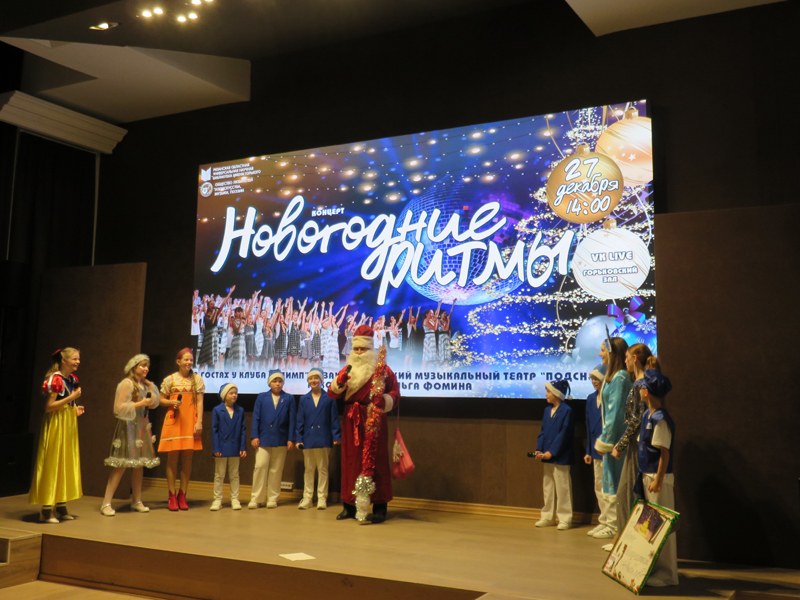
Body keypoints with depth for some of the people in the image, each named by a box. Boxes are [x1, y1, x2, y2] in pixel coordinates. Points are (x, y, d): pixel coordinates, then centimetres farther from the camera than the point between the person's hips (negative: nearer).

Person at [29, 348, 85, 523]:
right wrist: (71, 397, -20)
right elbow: (48, 407, -19)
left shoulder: (72, 379, 12)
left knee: (67, 464, 11)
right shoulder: (55, 379, -14)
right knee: (52, 464, -6)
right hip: (56, 425, -9)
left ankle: (61, 508, 18)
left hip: (69, 425, 9)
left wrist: (76, 409, 7)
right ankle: (47, 510, 0)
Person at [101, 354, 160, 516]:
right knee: (122, 465, -10)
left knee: (140, 464, 8)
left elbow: (154, 404, 16)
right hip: (128, 426, -7)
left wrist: (151, 387, 6)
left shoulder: (144, 384, 14)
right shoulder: (127, 383, -8)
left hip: (142, 426, 7)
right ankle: (106, 504, -6)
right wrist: (140, 404, -15)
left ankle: (136, 501, 16)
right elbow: (119, 407, -14)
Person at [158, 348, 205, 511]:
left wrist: (199, 421, -4)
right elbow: (161, 400, 11)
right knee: (172, 457, -1)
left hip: (190, 421, 1)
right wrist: (172, 402, -10)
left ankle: (182, 495, 11)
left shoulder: (197, 379, 7)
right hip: (173, 420, -1)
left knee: (187, 458, 3)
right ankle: (172, 495, 6)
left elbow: (200, 402, 5)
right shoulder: (170, 379, 6)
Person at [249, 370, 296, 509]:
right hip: (263, 439, 0)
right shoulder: (261, 397, 9)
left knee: (276, 470, 4)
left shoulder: (289, 398, 8)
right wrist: (254, 436, -4)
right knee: (260, 466, -7)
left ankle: (272, 498, 13)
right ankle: (255, 498, 1)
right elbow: (256, 418, 5)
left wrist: (291, 439, -2)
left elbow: (292, 420, 4)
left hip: (281, 440, 0)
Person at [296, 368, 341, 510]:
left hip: (323, 438, -2)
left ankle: (322, 498, 11)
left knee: (323, 469, 5)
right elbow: (300, 421, 8)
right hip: (308, 439, 2)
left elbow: (334, 419, 1)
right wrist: (299, 439, 2)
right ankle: (307, 498, 14)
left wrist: (336, 436, -5)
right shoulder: (304, 399, 8)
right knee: (309, 469, 9)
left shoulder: (329, 398, 1)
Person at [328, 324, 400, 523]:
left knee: (374, 462, -5)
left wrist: (384, 402, -19)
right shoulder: (348, 369, 14)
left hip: (373, 422, -4)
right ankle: (350, 506, 16)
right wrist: (340, 381, -12)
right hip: (351, 422, 5)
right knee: (351, 461, 7)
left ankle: (379, 508, 0)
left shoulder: (381, 368, 1)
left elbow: (395, 392, 0)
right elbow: (332, 393, 8)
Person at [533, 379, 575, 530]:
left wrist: (551, 452, -17)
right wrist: (539, 449, -1)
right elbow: (543, 431, 12)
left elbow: (564, 434, -14)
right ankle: (548, 517, 22)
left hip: (560, 456, -7)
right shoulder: (547, 410, 12)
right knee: (547, 486, 13)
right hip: (547, 456, 7)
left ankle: (565, 519, 9)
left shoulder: (566, 411, -10)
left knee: (562, 488, 0)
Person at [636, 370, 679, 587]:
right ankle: (654, 567, 27)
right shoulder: (647, 415, 8)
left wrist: (658, 480, -19)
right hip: (647, 475, 9)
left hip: (659, 478, -9)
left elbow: (665, 453, -19)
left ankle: (667, 573, 6)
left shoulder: (661, 420, -19)